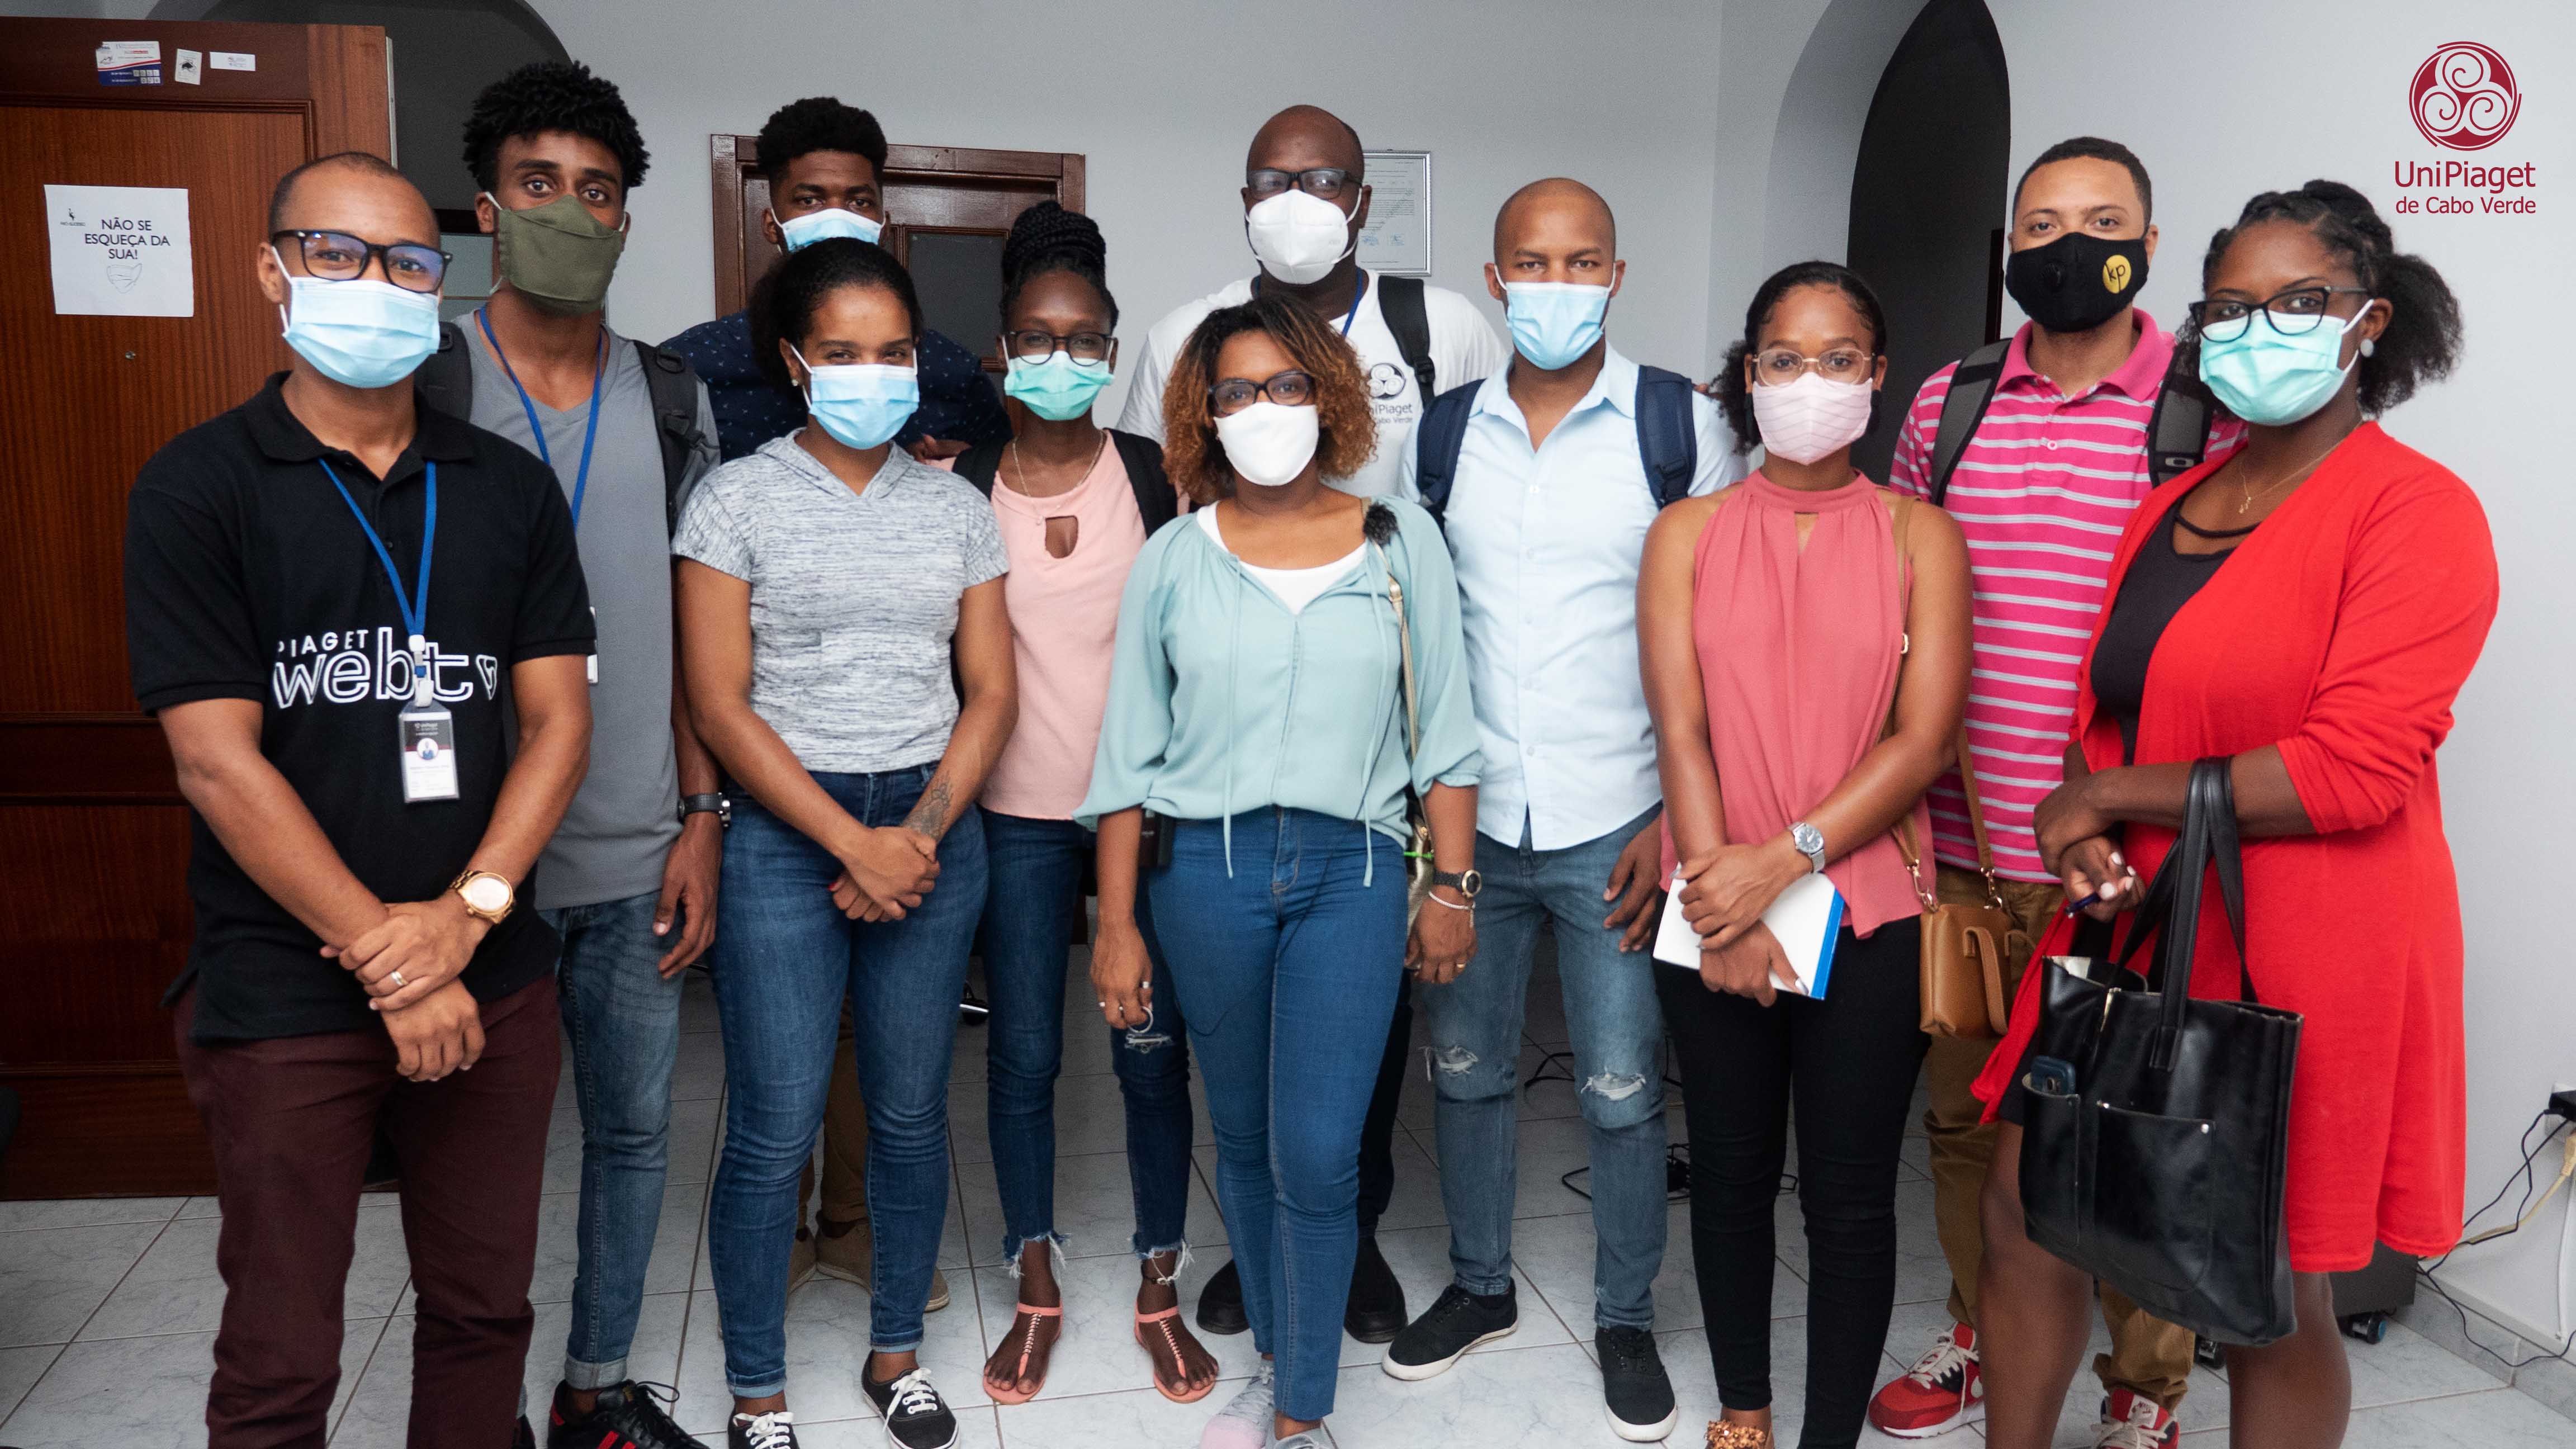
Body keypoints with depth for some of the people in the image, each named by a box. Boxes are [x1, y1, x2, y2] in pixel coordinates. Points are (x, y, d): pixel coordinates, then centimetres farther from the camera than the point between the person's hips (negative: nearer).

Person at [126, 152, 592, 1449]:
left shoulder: (510, 489, 7)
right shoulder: (198, 487, -3)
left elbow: (558, 719, 1)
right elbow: (217, 760, -10)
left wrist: (467, 914, -13)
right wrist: (388, 963, -13)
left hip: (495, 980, 3)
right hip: (283, 993, -3)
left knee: (485, 1307, 15)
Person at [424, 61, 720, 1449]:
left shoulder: (669, 400, 6)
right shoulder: (422, 385, -4)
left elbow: (692, 635, 8)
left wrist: (702, 817, 3)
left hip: (638, 851, 4)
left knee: (634, 1125, 13)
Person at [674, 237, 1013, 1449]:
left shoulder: (955, 508, 8)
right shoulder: (737, 498, -1)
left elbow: (990, 694, 6)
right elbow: (719, 705, -7)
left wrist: (919, 835, -7)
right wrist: (853, 843, -12)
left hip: (933, 828, 3)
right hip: (784, 834, -3)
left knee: (911, 1111, 10)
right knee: (775, 1129, 0)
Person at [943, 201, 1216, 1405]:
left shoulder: (1155, 477, 0)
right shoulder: (962, 489, 0)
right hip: (1017, 811, 1)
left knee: (1154, 1049, 4)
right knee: (1023, 1053, 7)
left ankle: (1160, 1289, 23)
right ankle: (1037, 1291, 26)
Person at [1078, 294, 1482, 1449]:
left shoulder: (1402, 541, 4)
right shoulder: (1174, 559, 5)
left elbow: (1442, 727, 6)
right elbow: (1129, 755, 6)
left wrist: (1452, 885, 1)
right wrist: (1117, 923, 3)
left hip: (1351, 865, -1)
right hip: (1205, 866, 2)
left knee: (1317, 1156, -6)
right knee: (1242, 1138, 12)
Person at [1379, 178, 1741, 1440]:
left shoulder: (1682, 425, -5)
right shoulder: (1442, 432, 4)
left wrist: (1681, 817, -9)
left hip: (1614, 828, -3)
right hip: (1465, 818, 3)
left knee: (1622, 1092, 6)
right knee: (1465, 1069, 15)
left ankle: (1626, 1318, 28)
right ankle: (1480, 1284, 36)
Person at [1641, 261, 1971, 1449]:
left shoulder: (1920, 537, 1)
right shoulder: (1688, 535, 3)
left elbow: (1923, 738, -7)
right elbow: (1680, 730, -4)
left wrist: (1788, 858, -17)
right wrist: (1726, 913, -11)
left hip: (1869, 914, -1)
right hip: (1715, 911, 1)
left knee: (1851, 1194, 5)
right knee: (1732, 1171, 14)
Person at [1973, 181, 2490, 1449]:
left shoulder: (2415, 510, -11)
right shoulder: (2175, 499, 11)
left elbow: (2355, 769, -21)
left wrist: (2107, 798, -14)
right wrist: (2084, 846, -6)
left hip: (2293, 955, -7)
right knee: (2025, 1202, 12)